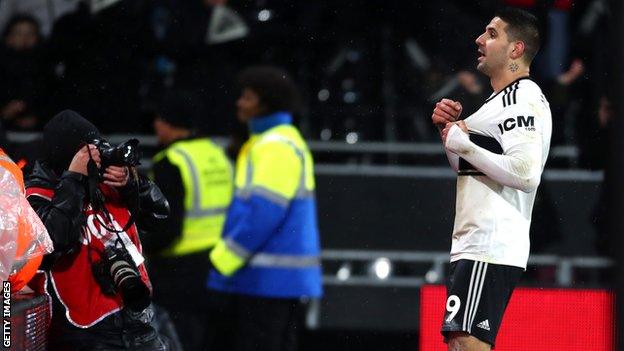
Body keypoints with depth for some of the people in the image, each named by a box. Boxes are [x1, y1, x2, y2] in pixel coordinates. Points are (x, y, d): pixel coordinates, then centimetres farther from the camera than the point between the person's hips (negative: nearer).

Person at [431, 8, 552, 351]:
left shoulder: (525, 98, -11)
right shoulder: (500, 99, 22)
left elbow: (525, 173, -24)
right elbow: (468, 169, 32)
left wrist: (464, 144, -15)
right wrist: (450, 128, 14)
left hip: (490, 248, -11)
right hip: (472, 244, 11)